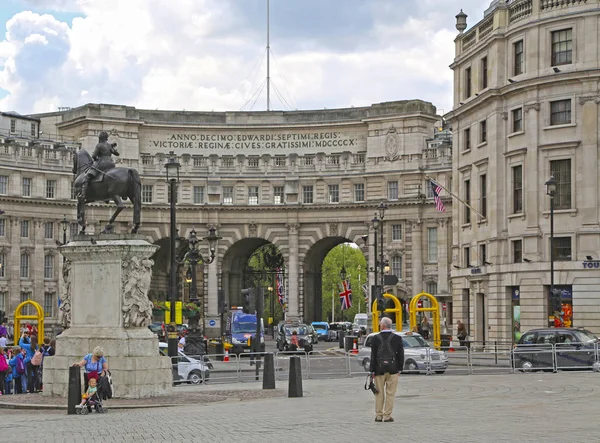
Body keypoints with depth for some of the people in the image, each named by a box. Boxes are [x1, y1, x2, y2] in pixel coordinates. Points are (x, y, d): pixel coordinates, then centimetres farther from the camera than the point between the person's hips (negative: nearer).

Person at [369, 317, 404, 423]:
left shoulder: (376, 338, -6)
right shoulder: (397, 338, -3)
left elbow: (373, 355, -4)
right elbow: (401, 355, 1)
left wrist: (372, 371, 1)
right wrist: (399, 369, 10)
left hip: (379, 370, 0)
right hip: (392, 370, 0)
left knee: (379, 394, 9)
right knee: (390, 394, 4)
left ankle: (378, 416, 12)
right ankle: (387, 416, 3)